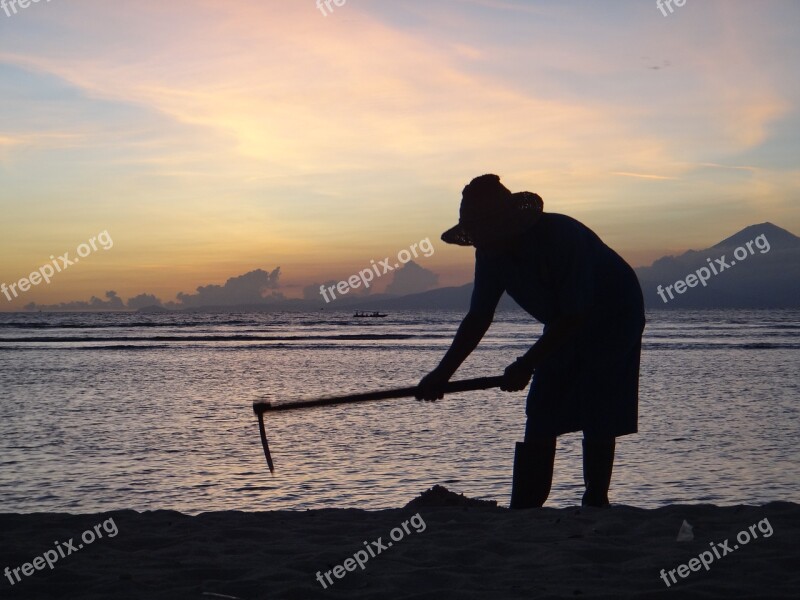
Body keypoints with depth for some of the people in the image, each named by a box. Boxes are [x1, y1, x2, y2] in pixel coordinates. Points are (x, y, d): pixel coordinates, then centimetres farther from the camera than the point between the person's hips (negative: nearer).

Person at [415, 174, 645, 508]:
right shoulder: (492, 253, -13)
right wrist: (443, 372, -12)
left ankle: (595, 505, -3)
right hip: (565, 326, 7)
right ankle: (523, 513, 1)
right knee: (540, 418, -1)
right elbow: (478, 318, -5)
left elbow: (574, 316, -32)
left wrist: (527, 364, -32)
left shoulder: (562, 237, -34)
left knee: (598, 420, -13)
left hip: (613, 319, -6)